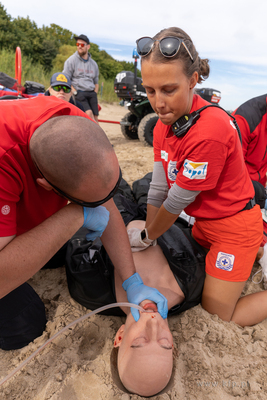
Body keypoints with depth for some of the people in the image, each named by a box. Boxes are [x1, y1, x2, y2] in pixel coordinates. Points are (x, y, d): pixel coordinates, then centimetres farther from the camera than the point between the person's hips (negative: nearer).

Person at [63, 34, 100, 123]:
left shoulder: (93, 64, 19)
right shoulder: (71, 60, 5)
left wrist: (94, 94, 8)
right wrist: (75, 93, -10)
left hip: (91, 93, 4)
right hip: (78, 93, -4)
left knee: (95, 117, -11)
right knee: (89, 113, -26)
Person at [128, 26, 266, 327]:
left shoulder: (210, 130, -32)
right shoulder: (164, 123, -6)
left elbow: (177, 201, -24)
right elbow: (158, 188, -5)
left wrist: (146, 238, -8)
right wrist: (147, 235, -2)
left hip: (233, 225, -7)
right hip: (204, 221, 8)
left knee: (216, 319, 4)